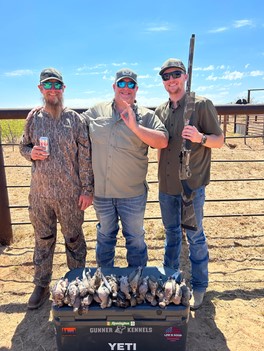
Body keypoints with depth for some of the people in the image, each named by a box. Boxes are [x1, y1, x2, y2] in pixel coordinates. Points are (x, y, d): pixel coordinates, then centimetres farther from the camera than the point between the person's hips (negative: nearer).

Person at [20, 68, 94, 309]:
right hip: (40, 193, 3)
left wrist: (87, 189, -9)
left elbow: (85, 155, -5)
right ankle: (41, 285, 35)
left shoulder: (74, 119, -3)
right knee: (43, 239, 16)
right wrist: (31, 153, -10)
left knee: (74, 239, 12)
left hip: (70, 193, -2)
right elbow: (23, 146, 15)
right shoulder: (34, 118, 5)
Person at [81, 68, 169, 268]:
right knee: (105, 237, 21)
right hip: (101, 191, 3)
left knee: (136, 239, 13)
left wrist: (135, 127, -22)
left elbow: (163, 141, -15)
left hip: (132, 193, -2)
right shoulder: (95, 112, 6)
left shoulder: (146, 116, -2)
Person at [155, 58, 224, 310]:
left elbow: (219, 140, -6)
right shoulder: (160, 110, 10)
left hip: (192, 184, -5)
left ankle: (199, 287, 25)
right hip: (166, 185, 6)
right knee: (171, 232, 19)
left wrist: (200, 138, -26)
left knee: (194, 236, 6)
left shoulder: (202, 104, -6)